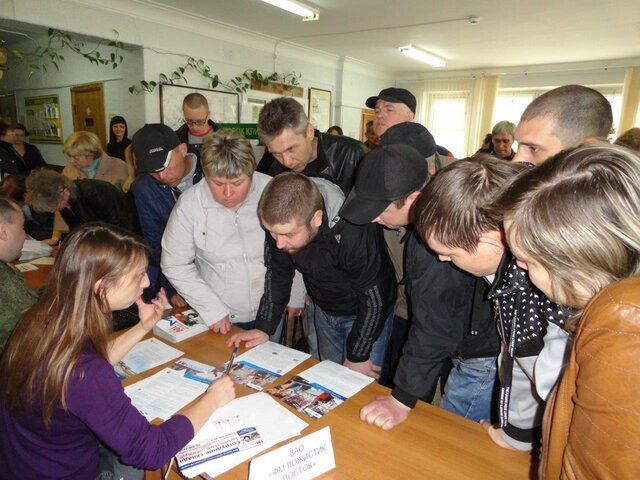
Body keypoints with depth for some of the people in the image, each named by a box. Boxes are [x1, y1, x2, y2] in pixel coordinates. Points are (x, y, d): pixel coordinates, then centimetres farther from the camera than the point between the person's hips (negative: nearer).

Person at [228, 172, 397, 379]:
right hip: (322, 308, 5)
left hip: (365, 314, -5)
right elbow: (277, 275, -6)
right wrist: (264, 328, -8)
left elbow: (374, 303, -26)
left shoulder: (356, 234, -39)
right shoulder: (281, 223, -23)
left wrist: (357, 357, -15)